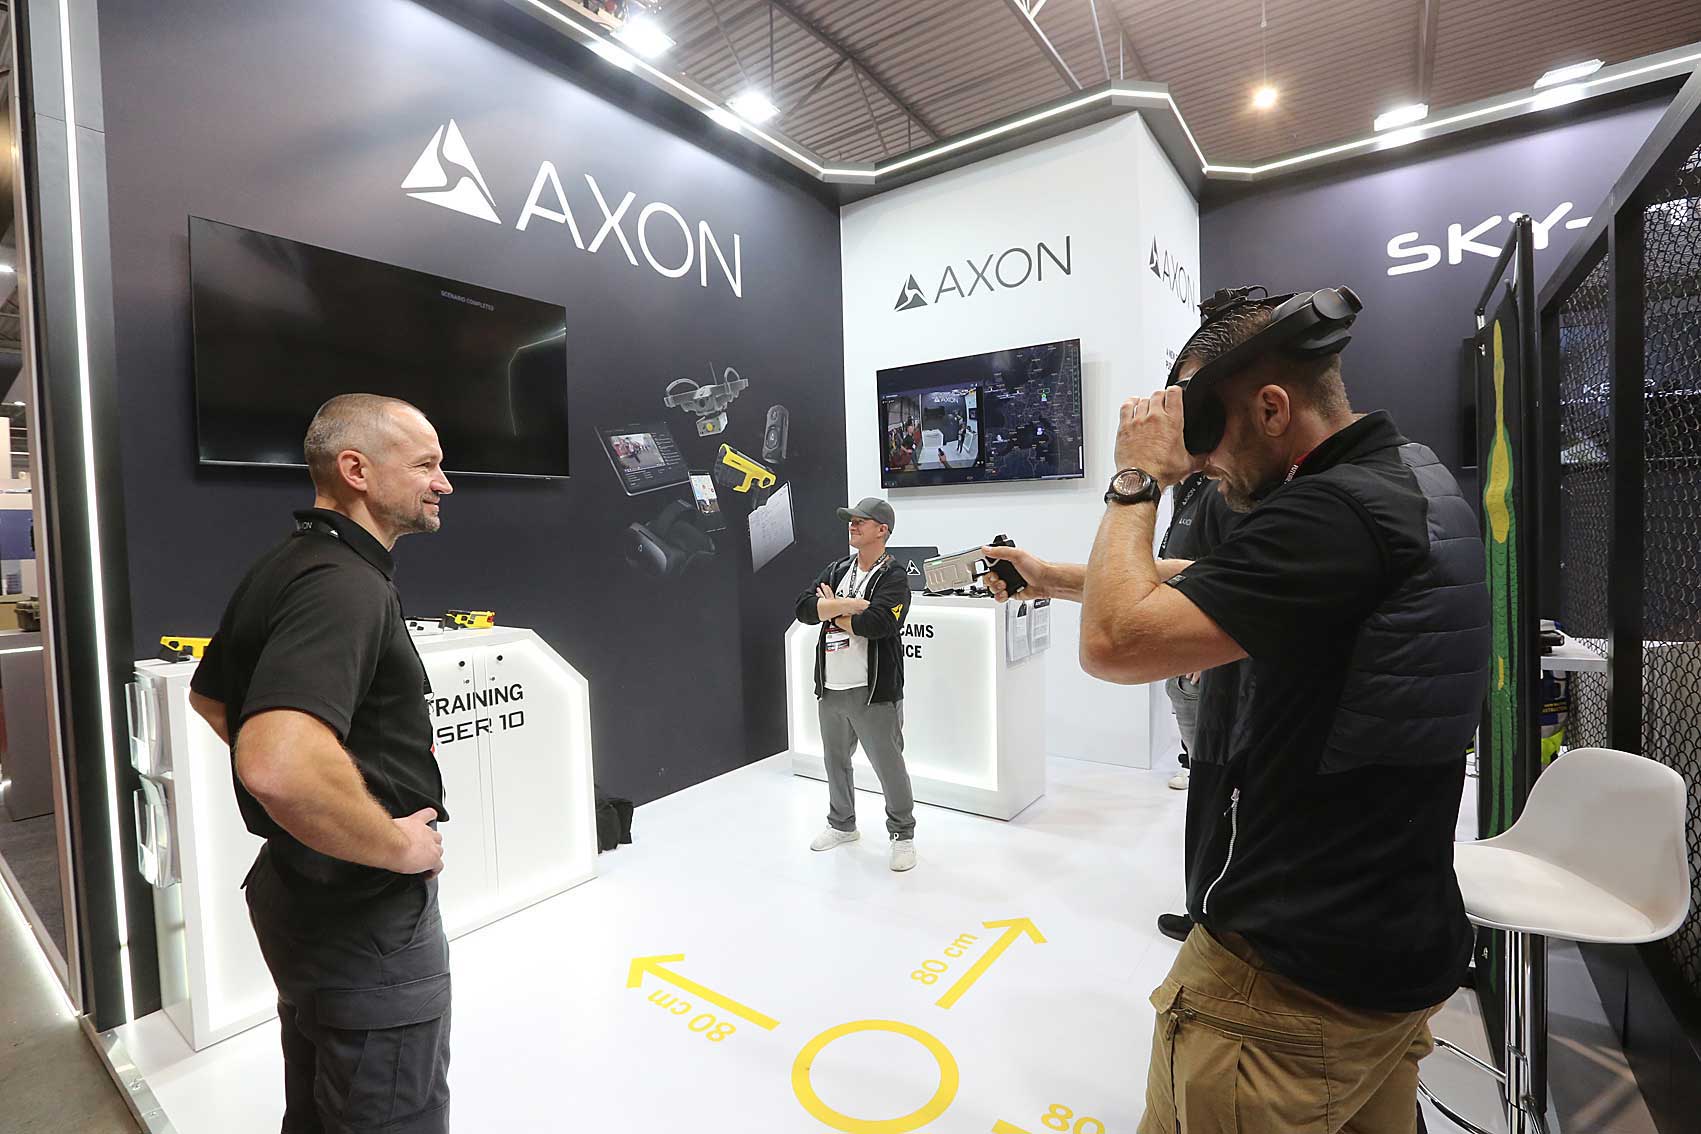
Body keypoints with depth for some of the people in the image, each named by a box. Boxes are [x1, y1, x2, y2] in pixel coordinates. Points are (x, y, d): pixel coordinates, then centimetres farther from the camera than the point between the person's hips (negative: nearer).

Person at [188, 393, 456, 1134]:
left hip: (301, 889, 10)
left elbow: (211, 697, 20)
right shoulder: (344, 583, -26)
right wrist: (398, 847, -24)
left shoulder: (284, 566, 6)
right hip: (362, 916, -9)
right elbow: (279, 766, -40)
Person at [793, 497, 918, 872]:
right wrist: (851, 604, -17)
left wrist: (832, 611, -10)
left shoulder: (894, 579, -8)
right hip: (830, 689, 6)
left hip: (873, 692, -6)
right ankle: (842, 824, 40)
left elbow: (875, 624, -26)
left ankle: (903, 834, 23)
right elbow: (804, 609, -5)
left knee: (888, 765, 2)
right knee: (836, 761, 20)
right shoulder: (835, 570, 10)